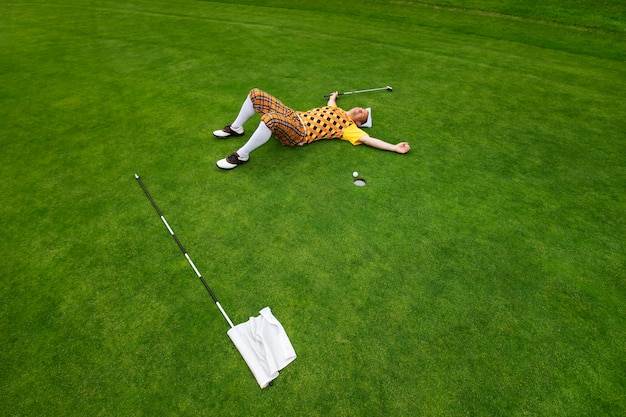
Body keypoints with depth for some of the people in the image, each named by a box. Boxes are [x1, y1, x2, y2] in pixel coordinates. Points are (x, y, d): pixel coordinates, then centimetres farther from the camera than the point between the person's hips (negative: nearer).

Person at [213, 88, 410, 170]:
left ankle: (241, 155, -22)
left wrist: (395, 147, -16)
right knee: (256, 94, -1)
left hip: (298, 133, -8)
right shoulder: (338, 110, 23)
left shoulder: (349, 128, 2)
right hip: (293, 115, 8)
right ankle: (236, 128, 17)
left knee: (270, 118, -40)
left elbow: (369, 139, -9)